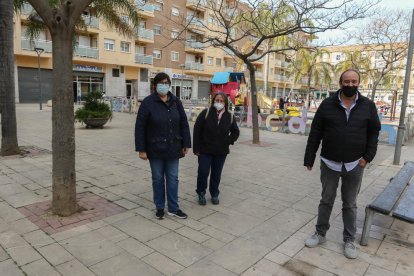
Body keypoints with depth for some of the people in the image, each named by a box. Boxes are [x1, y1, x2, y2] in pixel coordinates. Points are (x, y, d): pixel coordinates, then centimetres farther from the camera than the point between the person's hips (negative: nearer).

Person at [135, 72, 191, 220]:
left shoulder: (175, 101, 3)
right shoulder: (148, 102, -8)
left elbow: (183, 124, 5)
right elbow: (140, 127, -9)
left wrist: (185, 144, 3)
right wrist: (141, 149, -12)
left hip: (173, 148, 3)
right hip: (155, 149, -3)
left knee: (173, 178, 10)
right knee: (158, 179, 11)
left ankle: (173, 208, 24)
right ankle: (159, 208, 27)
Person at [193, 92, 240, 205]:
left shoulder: (229, 116, 3)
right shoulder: (206, 113, -6)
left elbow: (235, 132, 15)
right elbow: (197, 130, -7)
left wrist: (228, 141, 0)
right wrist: (196, 148, -9)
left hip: (221, 152, 2)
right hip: (205, 150, -2)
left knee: (216, 174, 11)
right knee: (203, 173, -1)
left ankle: (214, 194, 30)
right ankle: (201, 193, 21)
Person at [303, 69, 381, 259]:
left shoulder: (368, 105, -1)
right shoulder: (327, 104, -4)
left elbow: (374, 132, 6)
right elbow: (315, 133, -3)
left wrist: (368, 156, -5)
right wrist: (309, 158, -5)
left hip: (355, 165, 1)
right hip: (329, 163, 0)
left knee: (350, 204, 13)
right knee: (326, 200, 12)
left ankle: (349, 240, 26)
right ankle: (320, 234, 27)